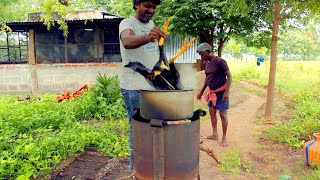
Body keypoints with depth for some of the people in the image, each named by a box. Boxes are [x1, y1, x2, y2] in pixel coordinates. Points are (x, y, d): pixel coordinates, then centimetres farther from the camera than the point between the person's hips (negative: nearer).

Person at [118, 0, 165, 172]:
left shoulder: (151, 24, 13)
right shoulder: (127, 22, -10)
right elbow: (127, 42, -34)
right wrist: (147, 37, -53)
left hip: (154, 86, 7)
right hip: (134, 87, -7)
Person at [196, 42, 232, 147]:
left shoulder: (220, 62, -17)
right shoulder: (206, 63, 4)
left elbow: (229, 76, -14)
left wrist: (227, 92, -21)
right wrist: (201, 92, 16)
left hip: (221, 93, -7)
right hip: (212, 92, 7)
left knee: (223, 115, 1)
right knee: (212, 112, 12)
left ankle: (224, 137, 15)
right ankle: (215, 134, 26)